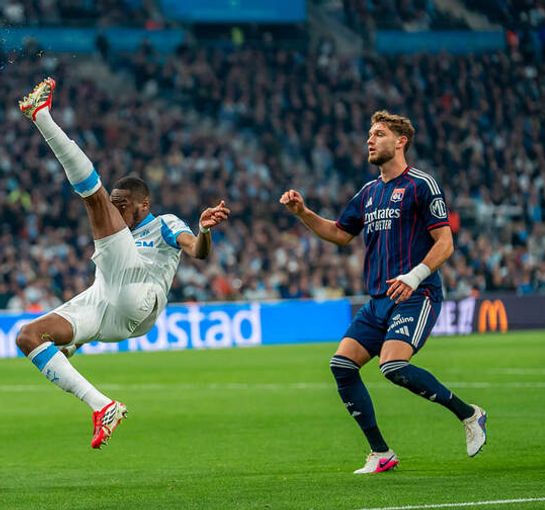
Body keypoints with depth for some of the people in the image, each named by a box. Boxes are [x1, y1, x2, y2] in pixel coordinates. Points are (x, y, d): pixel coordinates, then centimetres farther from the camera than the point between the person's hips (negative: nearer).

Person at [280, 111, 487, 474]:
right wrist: (303, 213, 12)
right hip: (379, 300, 8)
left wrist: (415, 276, -23)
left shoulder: (421, 185, -5)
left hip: (416, 295, -8)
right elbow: (340, 233, 27)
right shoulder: (369, 192, 18)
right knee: (342, 365, -5)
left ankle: (469, 414, -6)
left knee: (393, 366, -25)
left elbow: (445, 243, -9)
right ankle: (381, 454, 3)